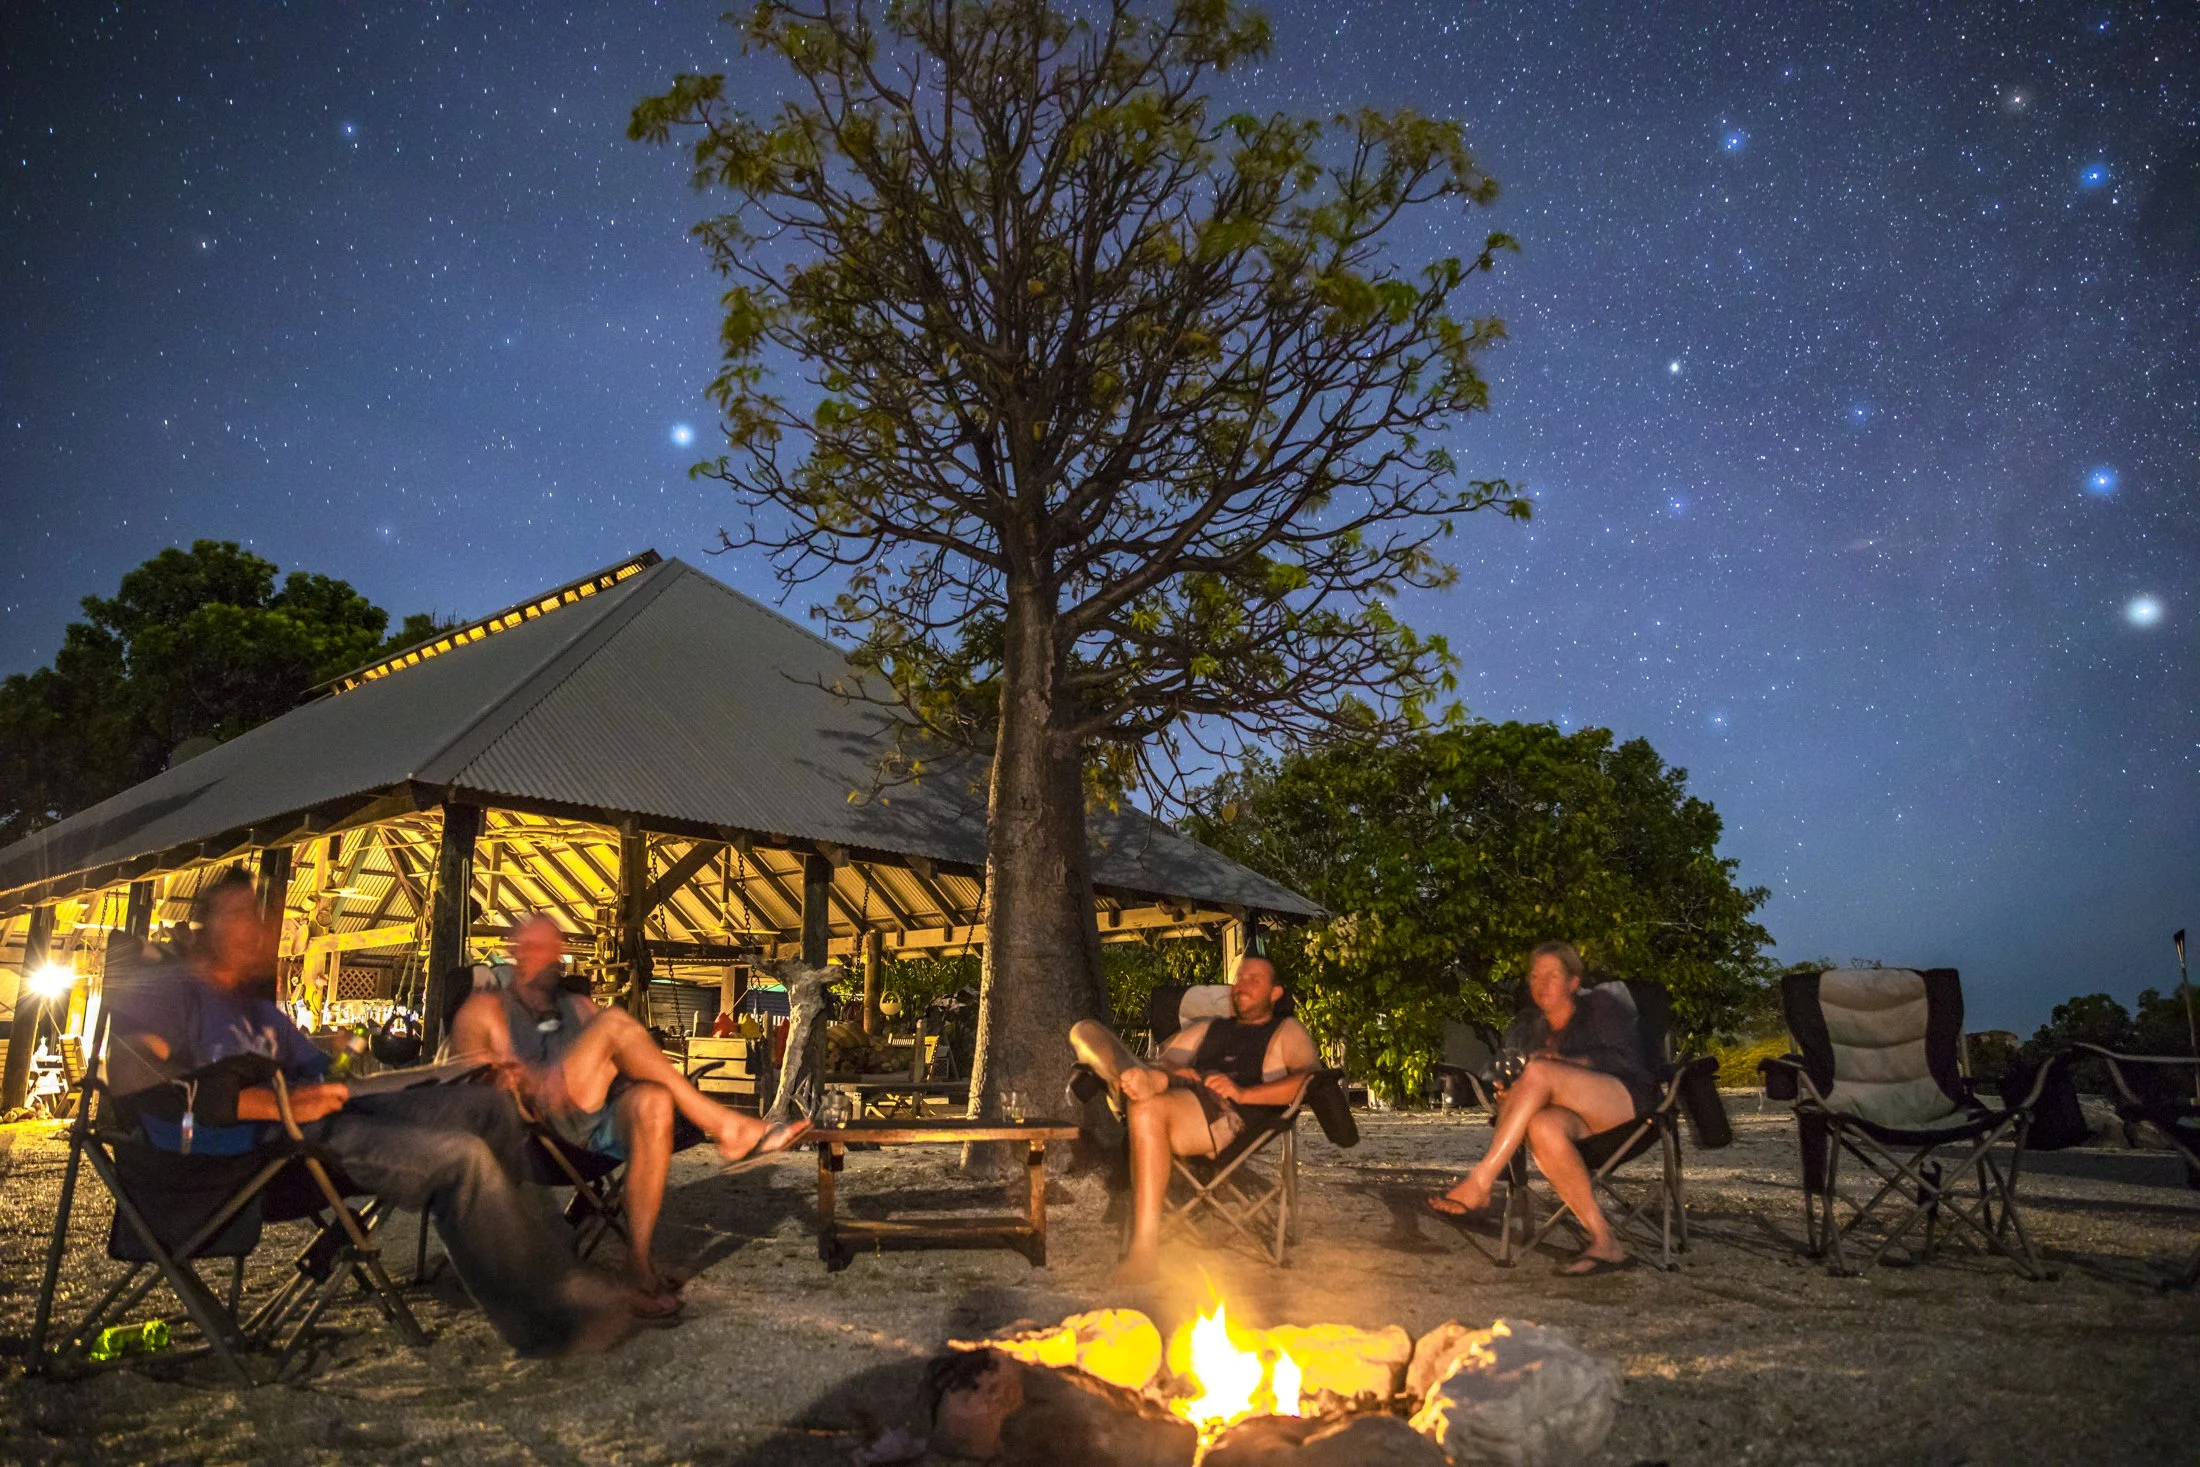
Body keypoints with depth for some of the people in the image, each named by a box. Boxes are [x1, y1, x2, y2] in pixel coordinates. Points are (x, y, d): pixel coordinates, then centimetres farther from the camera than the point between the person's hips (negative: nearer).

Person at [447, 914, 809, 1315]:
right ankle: (724, 1127, -27)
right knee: (614, 1024, -24)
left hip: (600, 1124, 4)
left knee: (653, 1100, -34)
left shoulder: (579, 1007, 31)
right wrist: (517, 1083, -21)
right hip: (540, 1125, -3)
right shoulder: (485, 1009, 20)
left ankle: (639, 1263, -35)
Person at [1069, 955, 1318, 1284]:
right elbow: (1165, 1064, 23)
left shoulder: (1287, 1030, 23)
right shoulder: (1206, 1029, 39)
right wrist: (1158, 1076, -3)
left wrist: (1243, 1092, -11)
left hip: (1236, 1117, -5)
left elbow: (1309, 1078, 2)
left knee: (1149, 1108, -34)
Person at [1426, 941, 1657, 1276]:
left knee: (1538, 1072, -32)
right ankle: (1603, 1242, -34)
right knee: (1543, 1128, -38)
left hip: (1629, 1100, -3)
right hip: (1577, 1114, 3)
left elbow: (1625, 1060, -3)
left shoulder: (1601, 1006, 11)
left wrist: (1565, 1063, -18)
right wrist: (1505, 1096, -11)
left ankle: (1479, 1184, -38)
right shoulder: (1525, 1028, 22)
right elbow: (1504, 1080, 15)